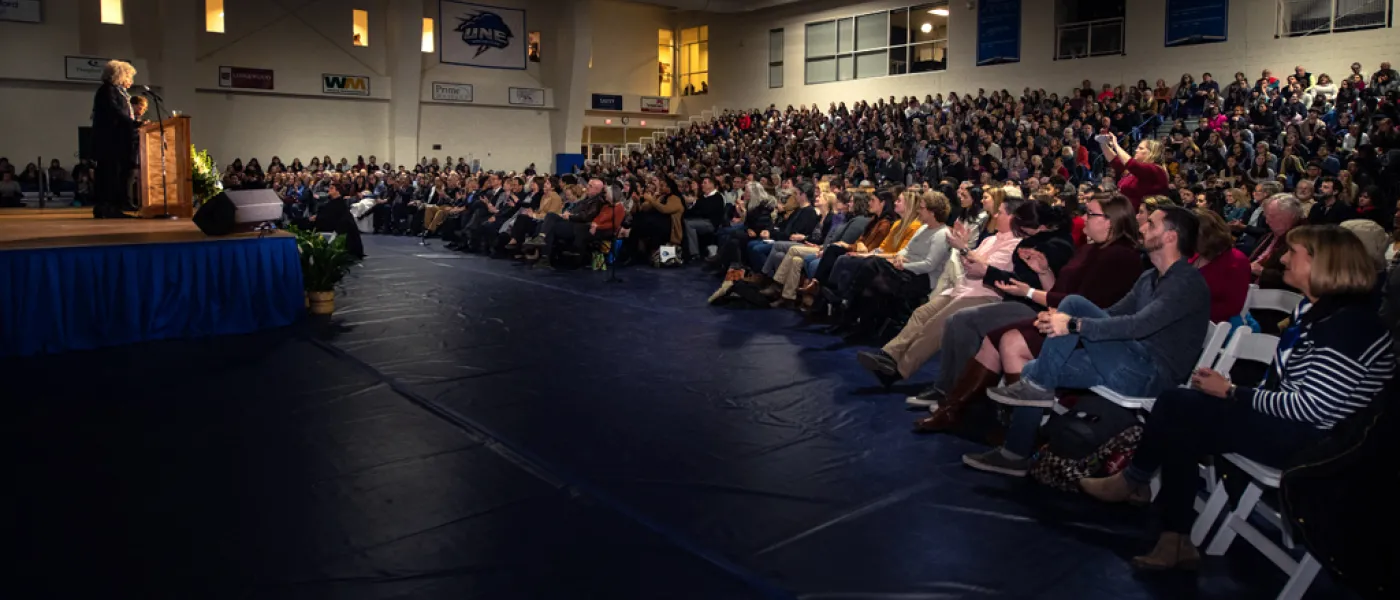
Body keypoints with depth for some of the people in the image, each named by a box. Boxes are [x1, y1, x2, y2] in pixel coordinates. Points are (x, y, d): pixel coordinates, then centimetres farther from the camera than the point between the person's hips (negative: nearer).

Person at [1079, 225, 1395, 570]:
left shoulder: (1348, 324, -21)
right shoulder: (1313, 309, 10)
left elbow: (1311, 406, -25)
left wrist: (1231, 393, -16)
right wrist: (1232, 390, -3)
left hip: (1313, 441, -9)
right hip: (1286, 418, 9)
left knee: (1176, 406, -14)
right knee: (1179, 429, -7)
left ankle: (1133, 483, 10)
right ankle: (1176, 542, -6)